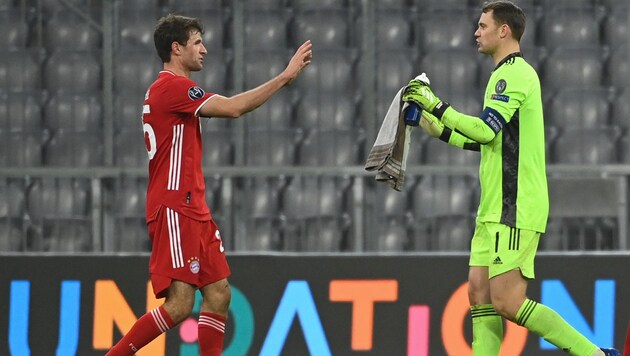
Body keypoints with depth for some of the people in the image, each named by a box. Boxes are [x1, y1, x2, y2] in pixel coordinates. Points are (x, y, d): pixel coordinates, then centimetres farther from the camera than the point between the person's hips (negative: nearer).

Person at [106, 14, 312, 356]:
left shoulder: (169, 88, 19)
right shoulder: (172, 86, -13)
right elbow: (232, 108, -20)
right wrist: (285, 76, -15)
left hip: (192, 211, 10)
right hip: (173, 211, -10)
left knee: (218, 294, 6)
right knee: (179, 305, -13)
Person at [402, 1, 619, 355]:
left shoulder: (515, 73, -12)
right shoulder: (508, 74, 20)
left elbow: (486, 130, -23)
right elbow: (486, 140, 26)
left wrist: (435, 104, -16)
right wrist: (435, 126, 25)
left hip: (515, 209, -10)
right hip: (495, 208, 10)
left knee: (506, 302, -14)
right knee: (480, 294, 5)